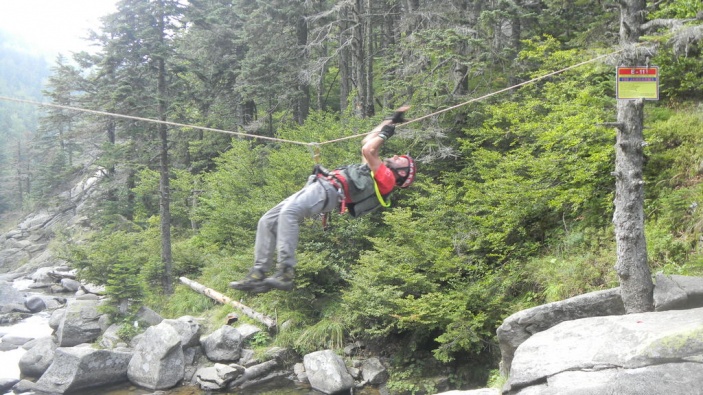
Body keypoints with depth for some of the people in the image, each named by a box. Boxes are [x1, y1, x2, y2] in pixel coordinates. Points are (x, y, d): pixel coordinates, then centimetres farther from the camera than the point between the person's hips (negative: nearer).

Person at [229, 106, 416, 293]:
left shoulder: (386, 178, 2)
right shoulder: (377, 173, 31)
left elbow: (368, 150, -7)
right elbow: (366, 143, 42)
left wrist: (385, 134, 12)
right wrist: (391, 120, 45)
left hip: (330, 190, -10)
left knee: (288, 212, -36)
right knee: (267, 221, -2)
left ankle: (285, 273, -40)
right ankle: (259, 274, -6)